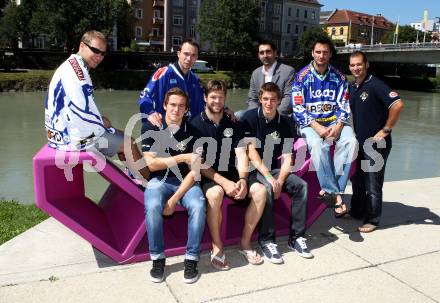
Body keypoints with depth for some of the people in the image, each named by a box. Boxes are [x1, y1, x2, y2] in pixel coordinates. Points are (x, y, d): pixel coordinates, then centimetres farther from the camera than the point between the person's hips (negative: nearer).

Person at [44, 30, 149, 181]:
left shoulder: (74, 67, 11)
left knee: (120, 138, 21)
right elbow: (84, 112, -26)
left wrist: (100, 119, 6)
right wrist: (101, 123, -7)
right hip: (71, 136, -11)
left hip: (65, 131, 11)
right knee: (127, 143, -5)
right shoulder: (76, 72, -23)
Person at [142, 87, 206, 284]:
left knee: (198, 206, -30)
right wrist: (181, 158, -17)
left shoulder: (192, 132, -3)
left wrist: (174, 199, -17)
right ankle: (158, 258, -11)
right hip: (159, 180, 0)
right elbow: (151, 164, -9)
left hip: (186, 181, 1)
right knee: (153, 207, -32)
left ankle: (191, 259, -13)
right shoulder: (151, 127, -3)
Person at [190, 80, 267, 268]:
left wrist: (242, 179, -16)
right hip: (208, 175, -4)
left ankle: (245, 242, -4)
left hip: (232, 172, 4)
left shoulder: (233, 124, 11)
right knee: (215, 193, -37)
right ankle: (217, 248, -17)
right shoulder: (196, 125, -2)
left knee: (260, 191, -21)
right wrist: (224, 182, -21)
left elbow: (241, 154, 3)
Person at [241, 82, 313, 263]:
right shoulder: (250, 118, -8)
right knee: (267, 188, -33)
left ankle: (296, 237, -8)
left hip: (274, 168, 4)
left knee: (301, 185, -18)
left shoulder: (286, 123, 2)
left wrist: (280, 181, -20)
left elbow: (287, 157, -3)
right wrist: (269, 178, -24)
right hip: (254, 169, -4)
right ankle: (266, 240, -22)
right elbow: (251, 152, -15)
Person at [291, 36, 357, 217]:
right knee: (317, 144, -35)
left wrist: (338, 126, -14)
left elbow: (344, 105, 6)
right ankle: (335, 194, -31)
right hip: (310, 122, -2)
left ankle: (329, 189, -28)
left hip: (335, 121, 3)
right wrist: (317, 127, -18)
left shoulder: (338, 77, 10)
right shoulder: (302, 76, 2)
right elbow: (298, 108, -6)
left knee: (351, 141, -28)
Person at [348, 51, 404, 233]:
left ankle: (372, 220, 15)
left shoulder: (375, 85, -16)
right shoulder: (352, 88, 9)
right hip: (360, 142, 8)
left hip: (376, 143, -8)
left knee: (372, 183, 1)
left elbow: (398, 105, -25)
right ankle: (356, 212, 34)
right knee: (357, 179, 18)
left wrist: (386, 130, -20)